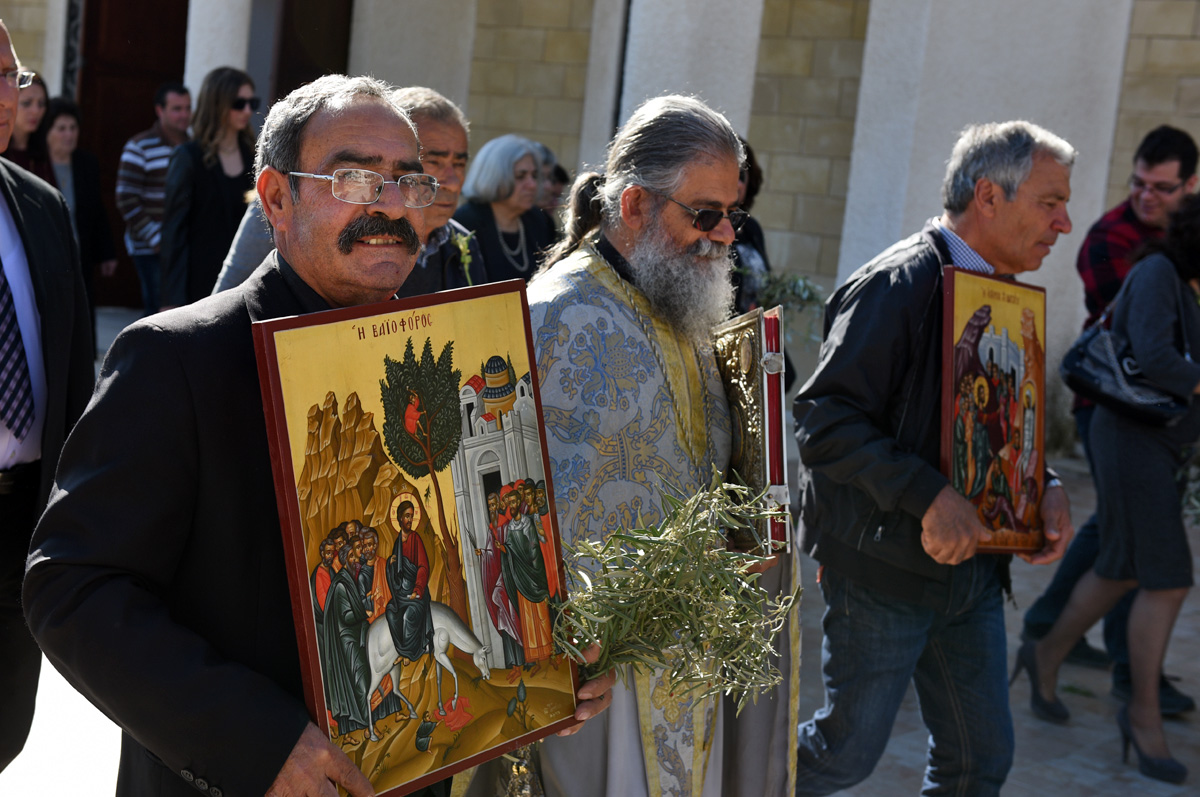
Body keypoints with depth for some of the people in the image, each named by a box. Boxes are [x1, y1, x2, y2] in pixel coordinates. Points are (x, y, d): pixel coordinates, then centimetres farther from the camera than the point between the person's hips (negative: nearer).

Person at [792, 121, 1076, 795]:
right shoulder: (900, 284, -17)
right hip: (886, 569, -8)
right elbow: (824, 419, -23)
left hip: (973, 564, 8)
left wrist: (1046, 488, 1)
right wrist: (930, 498, -30)